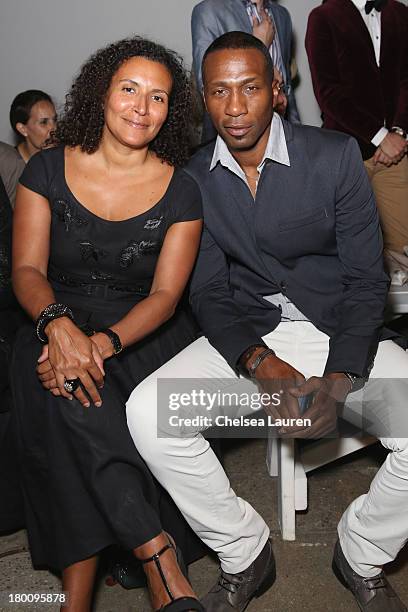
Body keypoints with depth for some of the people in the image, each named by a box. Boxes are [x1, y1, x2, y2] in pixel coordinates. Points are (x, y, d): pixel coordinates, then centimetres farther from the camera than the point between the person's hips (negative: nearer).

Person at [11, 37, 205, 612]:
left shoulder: (180, 191, 0)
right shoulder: (48, 170, 2)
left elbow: (165, 294, -8)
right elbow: (27, 269, -5)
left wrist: (105, 342, -27)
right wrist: (58, 325, -29)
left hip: (144, 330, 0)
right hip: (59, 320, 1)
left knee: (81, 386, -32)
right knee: (59, 382, -33)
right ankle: (157, 554, -28)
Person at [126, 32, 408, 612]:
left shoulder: (335, 155, -8)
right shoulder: (195, 179, -1)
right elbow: (210, 294, -1)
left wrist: (338, 380, -22)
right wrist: (262, 365, -21)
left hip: (340, 330, -1)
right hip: (248, 338, 2)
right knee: (147, 413, -22)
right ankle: (244, 555, 2)